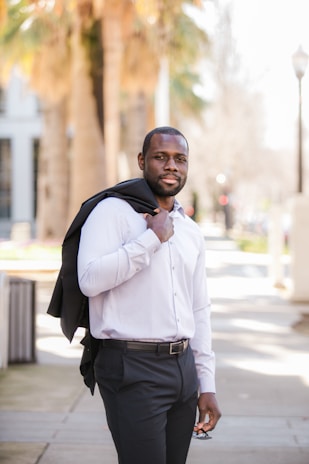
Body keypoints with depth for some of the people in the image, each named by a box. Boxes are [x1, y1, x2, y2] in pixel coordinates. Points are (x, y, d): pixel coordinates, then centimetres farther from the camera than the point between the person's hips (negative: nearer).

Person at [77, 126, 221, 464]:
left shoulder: (192, 232, 16)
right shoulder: (113, 212, -5)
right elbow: (90, 279, -21)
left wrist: (207, 385, 15)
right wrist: (153, 237, -15)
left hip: (183, 367, 7)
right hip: (133, 369, -7)